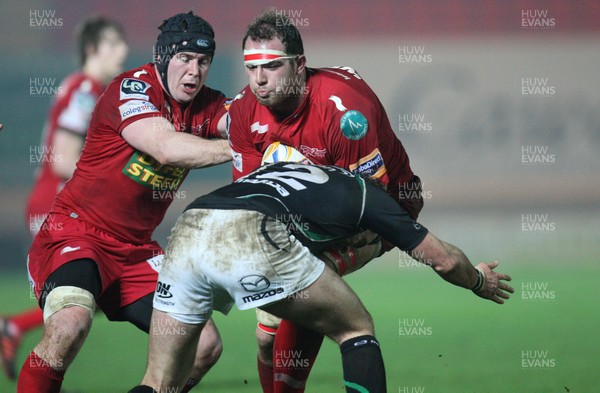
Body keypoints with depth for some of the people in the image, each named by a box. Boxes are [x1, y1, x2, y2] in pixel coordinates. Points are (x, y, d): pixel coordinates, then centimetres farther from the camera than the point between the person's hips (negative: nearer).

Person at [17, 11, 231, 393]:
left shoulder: (205, 106, 5)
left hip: (136, 250, 7)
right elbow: (165, 147, -31)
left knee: (206, 345, 1)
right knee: (71, 321, -35)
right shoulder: (132, 89, -15)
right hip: (76, 232, -7)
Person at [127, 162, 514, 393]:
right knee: (357, 328, 17)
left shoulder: (288, 168, 40)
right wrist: (480, 281, 53)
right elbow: (444, 260, 32)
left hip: (185, 233, 5)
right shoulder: (363, 191, 26)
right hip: (250, 238, -5)